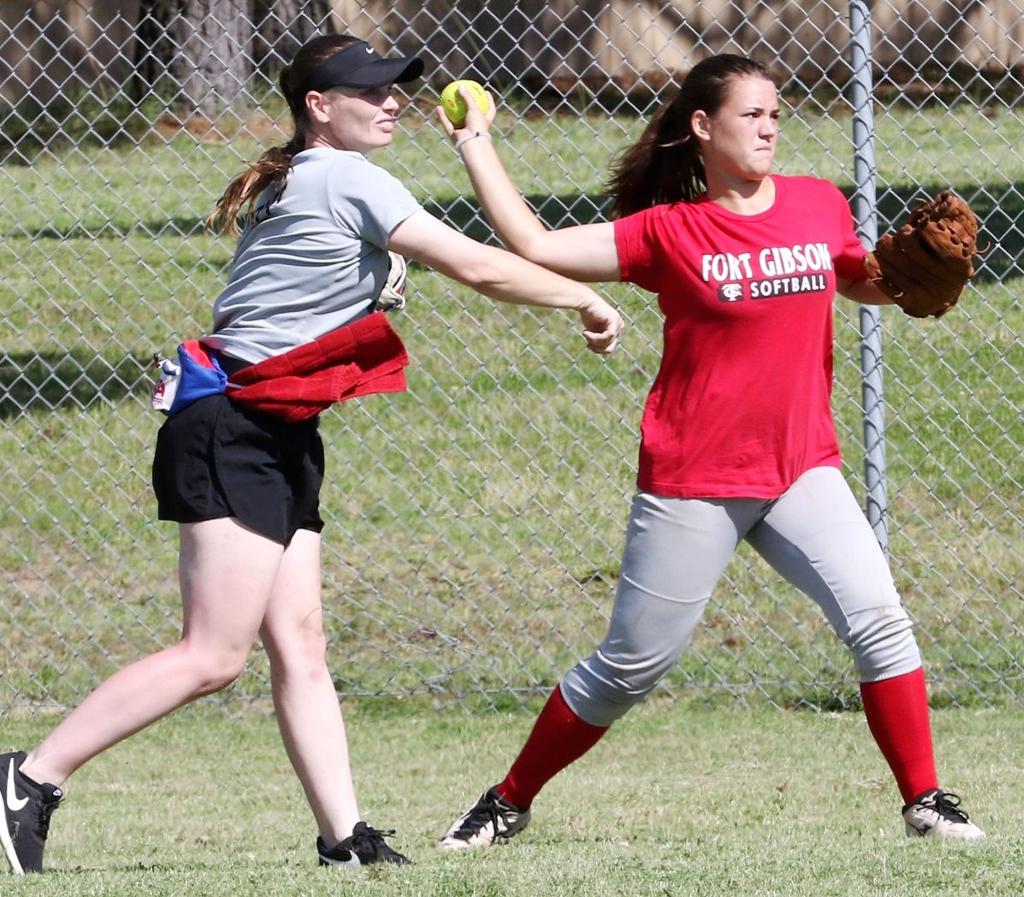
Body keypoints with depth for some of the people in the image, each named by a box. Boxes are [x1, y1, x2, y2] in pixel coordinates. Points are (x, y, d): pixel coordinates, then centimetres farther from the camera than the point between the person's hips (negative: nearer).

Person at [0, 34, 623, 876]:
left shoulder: (292, 181, 18)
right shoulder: (347, 179, -10)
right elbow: (480, 268, -11)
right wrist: (584, 299, 0)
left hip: (279, 442, 11)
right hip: (232, 433, -11)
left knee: (298, 645, 3)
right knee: (213, 656, -13)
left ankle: (345, 837, -1)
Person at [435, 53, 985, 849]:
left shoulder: (819, 206, 4)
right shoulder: (670, 232, -6)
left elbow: (865, 283, 22)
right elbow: (535, 246, -7)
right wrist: (476, 145, -3)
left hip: (802, 469, 3)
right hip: (693, 484, -3)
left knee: (877, 617, -16)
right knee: (631, 666, 3)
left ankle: (924, 801, -7)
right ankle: (510, 804, 19)